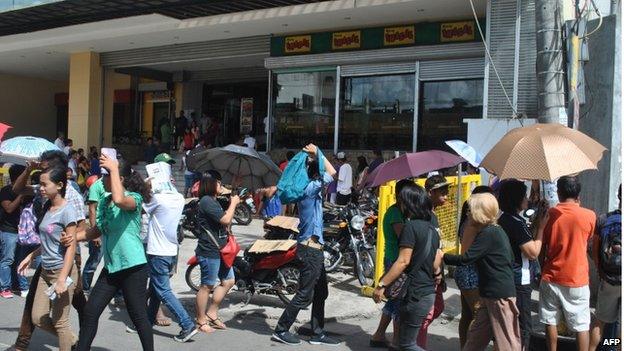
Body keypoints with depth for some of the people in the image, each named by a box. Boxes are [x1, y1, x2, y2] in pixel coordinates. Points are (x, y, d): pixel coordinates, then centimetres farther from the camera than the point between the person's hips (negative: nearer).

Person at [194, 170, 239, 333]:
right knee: (207, 286, 0)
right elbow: (225, 220, -21)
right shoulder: (207, 201, -16)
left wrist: (233, 205, 12)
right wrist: (233, 204, -8)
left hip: (219, 251, 10)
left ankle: (211, 313, 23)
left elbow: (226, 224, 20)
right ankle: (201, 321, 12)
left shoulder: (214, 201, 17)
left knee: (228, 281, 14)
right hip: (209, 252, -10)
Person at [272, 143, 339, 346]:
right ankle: (281, 331, 7)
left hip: (313, 247, 10)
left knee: (321, 292, 16)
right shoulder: (310, 188, -16)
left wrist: (314, 157, 10)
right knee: (305, 295, -2)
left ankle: (318, 334, 23)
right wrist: (317, 153, -11)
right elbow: (332, 172, -19)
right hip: (310, 248, -10)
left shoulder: (309, 189, 10)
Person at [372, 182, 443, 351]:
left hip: (415, 294, -9)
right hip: (429, 291, 9)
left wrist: (382, 284, -17)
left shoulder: (411, 226, -15)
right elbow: (435, 263, 15)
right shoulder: (431, 228, 12)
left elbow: (403, 261, -20)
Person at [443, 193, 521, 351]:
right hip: (490, 293, 10)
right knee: (476, 336, 14)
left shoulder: (488, 234, -19)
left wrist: (443, 256, -7)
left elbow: (465, 259, -21)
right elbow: (510, 259, 17)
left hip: (500, 295, -10)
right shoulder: (494, 231, 11)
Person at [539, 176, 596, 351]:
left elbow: (541, 246, 2)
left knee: (551, 322, 12)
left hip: (551, 278, 1)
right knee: (581, 326, 8)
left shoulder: (548, 215, -5)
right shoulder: (589, 215, -9)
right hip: (577, 280, -1)